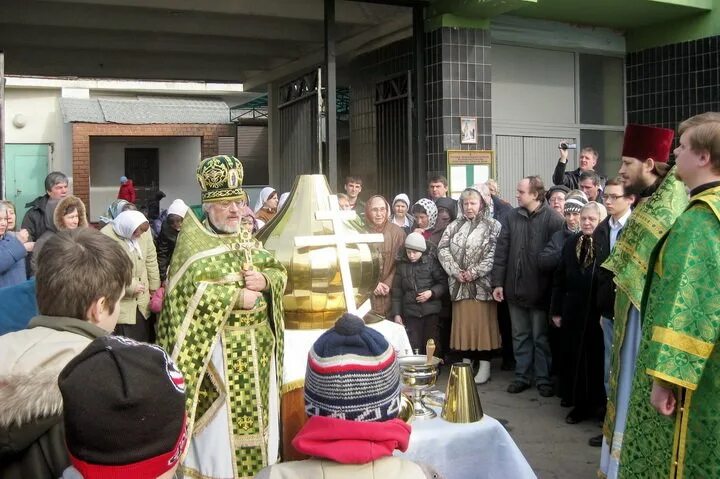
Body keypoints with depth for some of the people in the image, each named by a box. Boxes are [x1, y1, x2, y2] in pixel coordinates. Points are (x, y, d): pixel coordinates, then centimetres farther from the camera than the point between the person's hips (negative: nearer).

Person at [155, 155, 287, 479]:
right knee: (221, 422, -1)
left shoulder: (247, 238, 13)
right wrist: (237, 296, -18)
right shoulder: (193, 241, -7)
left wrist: (264, 280, -7)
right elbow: (194, 290, -21)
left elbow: (280, 272, 14)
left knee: (258, 414, 14)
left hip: (258, 344, 6)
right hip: (217, 347, -6)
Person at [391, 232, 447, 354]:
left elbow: (443, 283, 1)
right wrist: (396, 314, 5)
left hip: (431, 312, -2)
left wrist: (432, 293, -16)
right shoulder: (402, 264, 4)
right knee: (413, 349, -2)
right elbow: (397, 290, 8)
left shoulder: (432, 261, -4)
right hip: (411, 313, 2)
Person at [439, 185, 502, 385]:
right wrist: (455, 271, -9)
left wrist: (475, 272, -17)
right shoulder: (455, 226, 11)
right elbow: (443, 248, 3)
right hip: (460, 284, 4)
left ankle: (484, 366, 7)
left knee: (482, 323, 0)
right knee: (463, 323, 8)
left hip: (482, 284, -4)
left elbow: (495, 254, -12)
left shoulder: (493, 226, -2)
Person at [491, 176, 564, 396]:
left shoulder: (553, 219, -10)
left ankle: (544, 378, 20)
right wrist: (497, 282, 1)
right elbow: (501, 251, 4)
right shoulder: (511, 217, 3)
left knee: (541, 337, 8)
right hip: (515, 287, 4)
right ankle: (521, 376, 25)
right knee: (520, 336, 14)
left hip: (540, 289, -4)